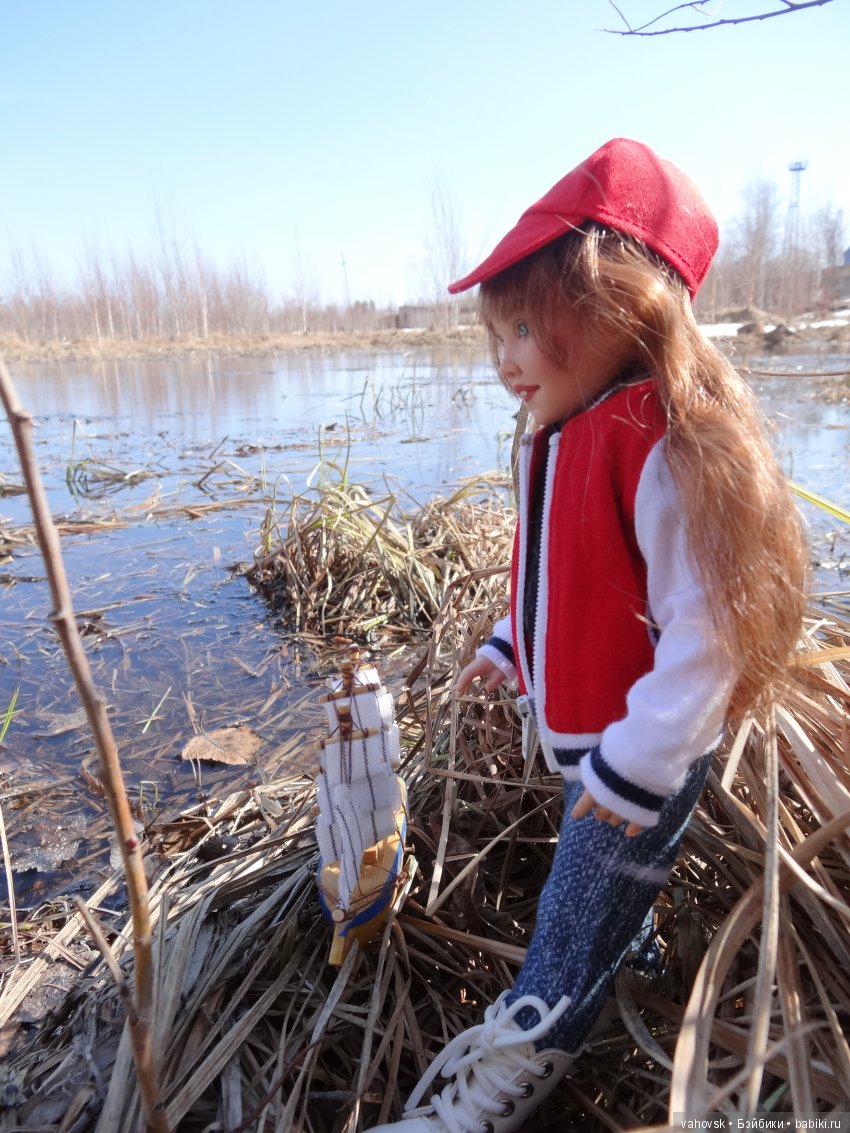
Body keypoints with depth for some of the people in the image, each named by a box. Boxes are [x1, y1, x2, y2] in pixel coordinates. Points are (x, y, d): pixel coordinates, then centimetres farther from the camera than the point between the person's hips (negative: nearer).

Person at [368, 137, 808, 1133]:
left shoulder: (670, 450, -28)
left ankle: (528, 1044, 35)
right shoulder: (564, 438, 1)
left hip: (643, 747, -7)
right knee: (602, 879, 27)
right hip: (577, 723, 7)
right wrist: (510, 646, 18)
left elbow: (706, 627, -27)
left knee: (584, 897, 12)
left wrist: (637, 764, -21)